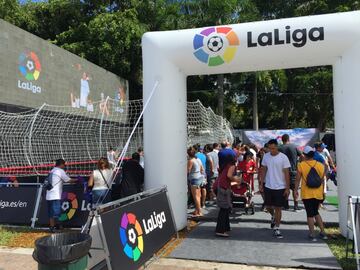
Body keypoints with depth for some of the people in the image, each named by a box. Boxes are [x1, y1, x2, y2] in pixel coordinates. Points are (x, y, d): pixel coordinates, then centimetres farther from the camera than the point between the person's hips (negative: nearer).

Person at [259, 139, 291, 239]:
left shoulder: (283, 157, -11)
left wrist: (287, 188, -10)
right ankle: (273, 217, 45)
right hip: (268, 186, 4)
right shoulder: (266, 156, 1)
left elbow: (286, 173, -9)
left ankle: (277, 229, 17)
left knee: (278, 208, 3)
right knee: (268, 206, 12)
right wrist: (261, 184, 6)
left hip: (280, 187, -3)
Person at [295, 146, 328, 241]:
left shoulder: (301, 165, -10)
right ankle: (323, 232, 22)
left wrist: (296, 190, 5)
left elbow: (298, 179, -7)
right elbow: (322, 180, 5)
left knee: (310, 214, 5)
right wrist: (322, 192, 15)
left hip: (307, 194, -4)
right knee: (316, 212, 21)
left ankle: (312, 235, 9)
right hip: (318, 193, 4)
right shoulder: (320, 165, 0)